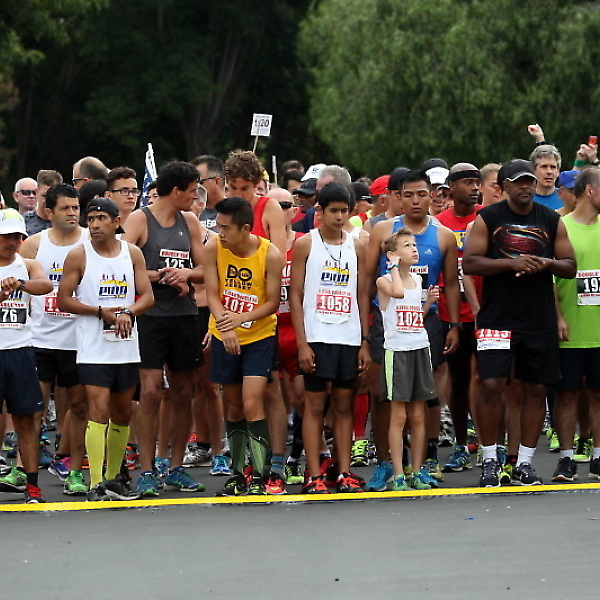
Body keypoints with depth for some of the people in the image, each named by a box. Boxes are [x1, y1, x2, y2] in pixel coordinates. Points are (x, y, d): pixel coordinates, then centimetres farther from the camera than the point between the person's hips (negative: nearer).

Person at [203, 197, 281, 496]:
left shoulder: (269, 254, -16)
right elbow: (212, 294, -10)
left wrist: (241, 317, -27)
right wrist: (225, 326, -27)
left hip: (259, 336, -3)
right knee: (233, 408, 10)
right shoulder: (213, 248, -10)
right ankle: (237, 473, 21)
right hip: (224, 336, 3)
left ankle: (259, 477, -10)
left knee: (251, 405, -13)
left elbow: (272, 303, -11)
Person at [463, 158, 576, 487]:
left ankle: (524, 463, 13)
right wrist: (511, 263, -17)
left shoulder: (552, 221, 8)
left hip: (540, 320, 3)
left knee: (536, 389, 4)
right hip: (497, 319, -3)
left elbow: (570, 266, 10)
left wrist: (546, 263, -11)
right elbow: (470, 262, -6)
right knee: (491, 385, -10)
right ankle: (490, 460, 4)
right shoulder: (487, 218, 1)